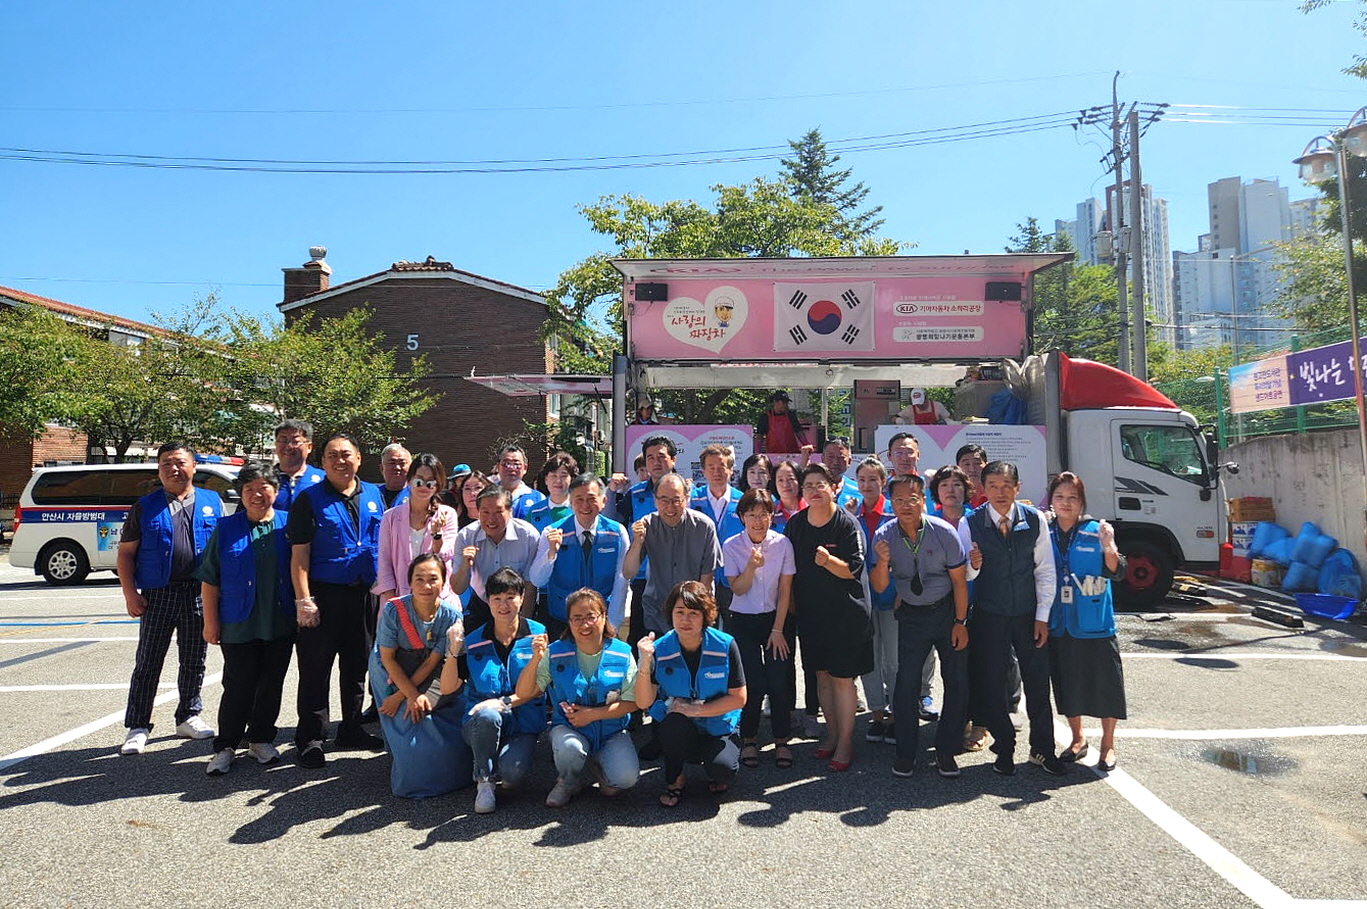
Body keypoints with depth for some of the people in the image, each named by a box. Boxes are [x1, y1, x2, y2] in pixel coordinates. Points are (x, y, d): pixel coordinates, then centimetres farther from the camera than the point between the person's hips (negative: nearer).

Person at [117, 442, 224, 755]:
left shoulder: (212, 503, 8)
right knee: (147, 664, 4)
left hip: (199, 595, 1)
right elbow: (126, 553, 5)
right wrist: (130, 594, -5)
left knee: (194, 662, 11)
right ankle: (137, 727, 13)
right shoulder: (145, 507, 6)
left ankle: (188, 717, 25)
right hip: (157, 596, -1)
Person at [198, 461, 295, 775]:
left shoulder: (288, 525, 3)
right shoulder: (226, 529, 1)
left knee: (272, 685, 11)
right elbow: (209, 580, 2)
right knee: (238, 687, 2)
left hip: (281, 625, 2)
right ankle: (225, 746, 17)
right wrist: (210, 622, -2)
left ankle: (260, 739, 27)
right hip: (239, 627, -1)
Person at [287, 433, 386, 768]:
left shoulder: (373, 495, 8)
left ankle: (351, 728, 29)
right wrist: (304, 599, -15)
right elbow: (299, 553, -8)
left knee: (357, 665, 15)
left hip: (363, 595, 4)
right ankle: (310, 739, 14)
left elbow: (384, 545, 14)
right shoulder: (310, 499, -4)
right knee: (315, 669, 2)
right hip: (323, 595, -4)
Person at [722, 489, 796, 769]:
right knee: (753, 683, -6)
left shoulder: (782, 544, -7)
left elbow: (785, 590, -4)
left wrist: (778, 630, -6)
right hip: (743, 622, 0)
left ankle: (782, 741, 12)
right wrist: (751, 567, -28)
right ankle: (749, 740, 15)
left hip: (776, 619, 0)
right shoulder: (731, 546, -7)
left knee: (779, 681, -7)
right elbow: (737, 589, -10)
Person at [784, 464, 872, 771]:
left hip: (845, 613, -5)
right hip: (810, 610, 5)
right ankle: (832, 732, 28)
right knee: (822, 674, 13)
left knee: (842, 677, -1)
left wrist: (828, 561, -32)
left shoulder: (847, 524, -11)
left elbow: (852, 570, -14)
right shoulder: (795, 524, 3)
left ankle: (845, 742, 10)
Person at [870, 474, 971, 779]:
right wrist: (882, 562, -30)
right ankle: (905, 755, 10)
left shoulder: (944, 532, -15)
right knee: (906, 683, -5)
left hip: (946, 610, 0)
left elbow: (959, 580, -6)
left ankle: (946, 752, 16)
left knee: (956, 682, 0)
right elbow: (879, 587, -10)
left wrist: (960, 622, -7)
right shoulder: (884, 536, -11)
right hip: (911, 614, 1)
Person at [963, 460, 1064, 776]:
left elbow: (1045, 570, 0)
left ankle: (1042, 749, 26)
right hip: (989, 617, -1)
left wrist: (1042, 616, -2)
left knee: (1038, 683, 8)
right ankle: (1004, 749, 24)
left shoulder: (1034, 520, -6)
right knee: (991, 685, 6)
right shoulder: (970, 524, -9)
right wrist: (973, 565, -27)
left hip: (1029, 616, 1)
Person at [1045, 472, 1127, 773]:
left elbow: (1115, 572, -15)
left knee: (1105, 680, 3)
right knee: (1066, 681, 12)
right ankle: (1077, 739, 31)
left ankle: (1108, 744, 22)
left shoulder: (1096, 531, -6)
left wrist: (1109, 547, -32)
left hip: (1093, 622, -3)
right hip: (1058, 623, 3)